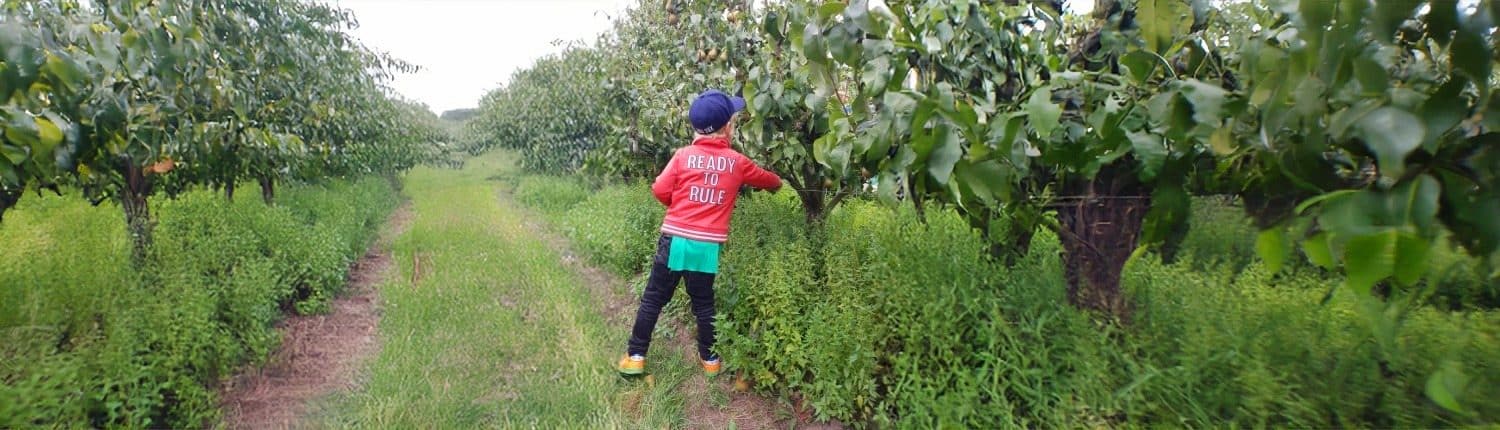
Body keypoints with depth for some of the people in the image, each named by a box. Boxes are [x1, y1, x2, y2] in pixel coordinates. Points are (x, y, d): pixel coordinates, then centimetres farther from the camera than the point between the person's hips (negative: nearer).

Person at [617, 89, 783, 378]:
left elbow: (660, 190, -5)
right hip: (709, 245, 1)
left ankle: (635, 357, 13)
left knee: (653, 299, 9)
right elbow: (766, 180, 19)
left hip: (675, 239, -1)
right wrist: (778, 182, 43)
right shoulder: (737, 162, 2)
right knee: (704, 303, 15)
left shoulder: (684, 155, -3)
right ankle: (710, 359, 24)